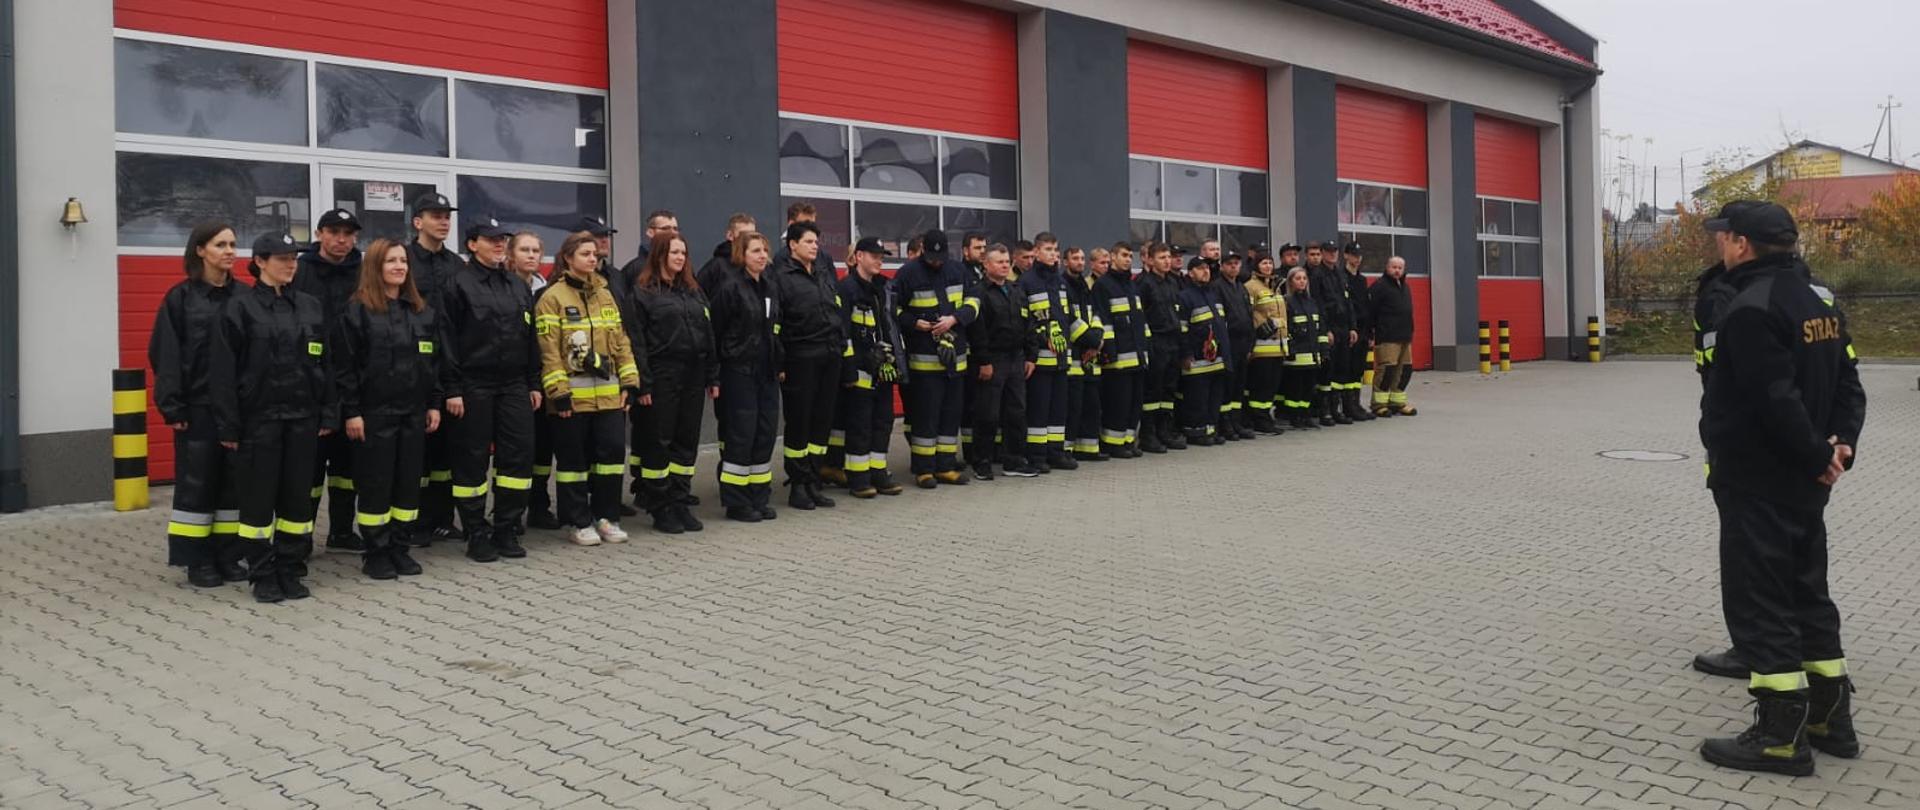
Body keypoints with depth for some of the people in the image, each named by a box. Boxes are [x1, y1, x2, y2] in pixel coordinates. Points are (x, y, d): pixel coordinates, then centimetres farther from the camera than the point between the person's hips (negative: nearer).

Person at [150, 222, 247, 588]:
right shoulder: (180, 298, -1)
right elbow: (165, 355, -4)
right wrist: (172, 407, -11)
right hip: (197, 407, -3)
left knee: (235, 481, 7)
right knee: (197, 482, 2)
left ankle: (230, 555, 17)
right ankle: (198, 561, 10)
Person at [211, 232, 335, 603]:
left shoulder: (311, 307, 8)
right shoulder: (240, 308, -4)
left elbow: (324, 364, 11)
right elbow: (224, 371, -6)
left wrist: (327, 414, 5)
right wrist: (228, 425, -10)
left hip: (302, 417, 4)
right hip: (258, 417, -4)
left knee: (298, 494, 7)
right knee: (259, 495, 2)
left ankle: (291, 570, 18)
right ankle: (263, 575, 13)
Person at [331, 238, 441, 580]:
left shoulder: (422, 311, 11)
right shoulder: (357, 311, -6)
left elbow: (434, 360, 13)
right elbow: (344, 366, -9)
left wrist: (434, 404, 8)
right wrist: (351, 411, -13)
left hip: (413, 412, 5)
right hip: (374, 412, -5)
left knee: (408, 482, 7)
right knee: (375, 484, 0)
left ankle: (397, 547, 18)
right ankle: (375, 552, 10)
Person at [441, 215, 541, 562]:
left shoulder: (517, 286, 14)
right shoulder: (459, 285, -4)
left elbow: (530, 338, 16)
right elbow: (448, 340, -8)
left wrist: (534, 384, 12)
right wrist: (452, 389, -13)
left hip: (514, 385, 5)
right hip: (474, 386, -5)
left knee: (518, 455, 3)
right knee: (472, 459, 1)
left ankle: (507, 530, 14)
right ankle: (476, 534, 10)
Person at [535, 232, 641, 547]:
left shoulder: (605, 294, 14)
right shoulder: (552, 298, -4)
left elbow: (621, 341, 14)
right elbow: (549, 351, -9)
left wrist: (628, 381, 7)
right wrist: (559, 392, -14)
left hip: (608, 393, 5)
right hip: (573, 396, -5)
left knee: (612, 451, 3)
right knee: (573, 458, 3)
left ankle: (606, 517, 17)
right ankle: (580, 523, 13)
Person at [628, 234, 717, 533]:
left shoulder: (694, 291, 15)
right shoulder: (643, 292, -3)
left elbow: (708, 334, 15)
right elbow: (636, 340, -8)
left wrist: (713, 377, 9)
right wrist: (642, 383, -14)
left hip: (693, 375, 6)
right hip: (661, 377, -6)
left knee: (688, 441, 8)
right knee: (658, 442, 0)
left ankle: (681, 504, 16)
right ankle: (660, 510, 7)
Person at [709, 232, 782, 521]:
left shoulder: (768, 286, 14)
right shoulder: (729, 286, -10)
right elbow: (715, 330, -12)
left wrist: (779, 364, 15)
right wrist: (716, 372, -12)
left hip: (766, 371, 8)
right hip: (739, 371, -8)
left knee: (765, 434, 8)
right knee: (740, 436, -4)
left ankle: (758, 499, 17)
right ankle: (736, 503, 5)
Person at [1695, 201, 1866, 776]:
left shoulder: (1752, 308, -19)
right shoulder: (1816, 301, 12)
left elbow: (1778, 400, -25)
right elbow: (1848, 386, 12)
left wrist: (1818, 454, -14)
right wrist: (1840, 445, 1)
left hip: (1756, 485, -10)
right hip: (1804, 486, 10)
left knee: (1758, 602, -2)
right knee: (1806, 592, 18)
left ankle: (1782, 734, 3)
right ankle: (1830, 717, 26)